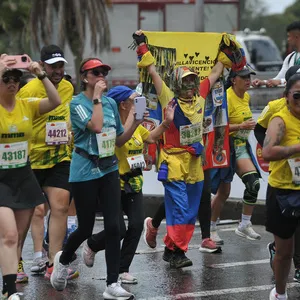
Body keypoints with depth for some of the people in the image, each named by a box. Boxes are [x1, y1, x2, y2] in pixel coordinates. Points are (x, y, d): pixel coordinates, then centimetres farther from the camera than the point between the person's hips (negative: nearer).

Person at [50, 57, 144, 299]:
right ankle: (63, 259, 36)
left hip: (109, 169, 5)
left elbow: (119, 140, 13)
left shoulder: (111, 103, 9)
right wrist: (97, 97, -18)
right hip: (85, 171, -5)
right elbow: (95, 126, -26)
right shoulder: (77, 103, -8)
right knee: (86, 229, 5)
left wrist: (135, 123, -1)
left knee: (113, 226, -5)